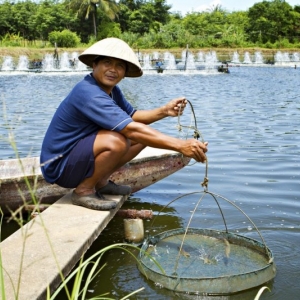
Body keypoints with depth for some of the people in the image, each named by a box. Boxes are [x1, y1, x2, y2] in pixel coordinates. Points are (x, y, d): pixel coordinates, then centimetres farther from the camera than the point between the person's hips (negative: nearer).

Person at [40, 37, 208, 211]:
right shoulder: (89, 94, -27)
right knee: (117, 141, -34)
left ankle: (101, 182, 9)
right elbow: (131, 129, -35)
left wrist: (164, 111, -9)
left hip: (80, 152, 9)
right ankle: (84, 190, -12)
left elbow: (132, 115, 10)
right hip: (59, 166, -9)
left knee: (145, 135, 4)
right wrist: (180, 146, -37)